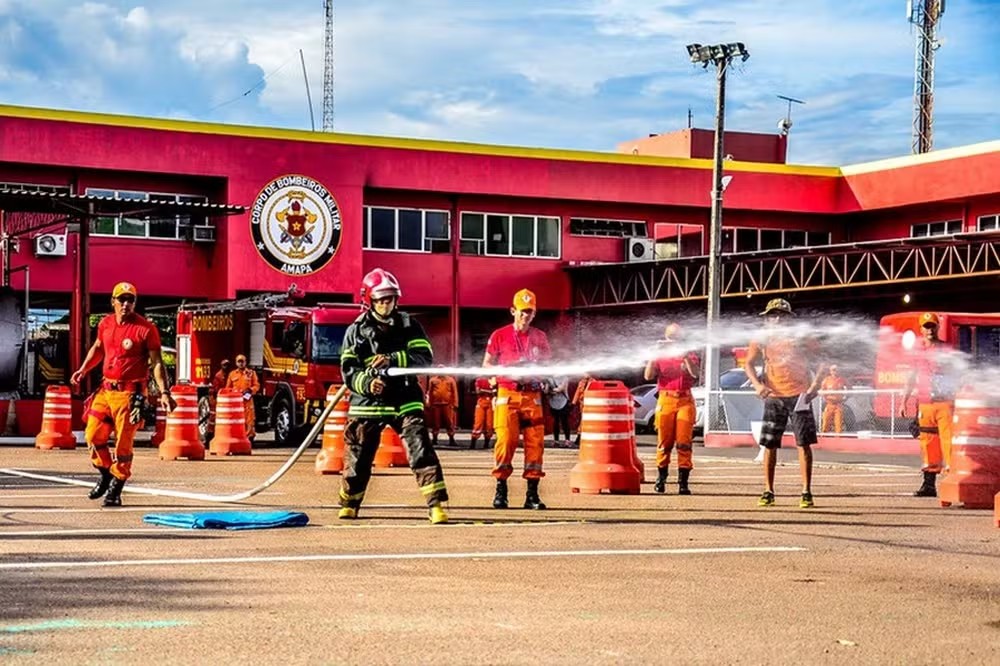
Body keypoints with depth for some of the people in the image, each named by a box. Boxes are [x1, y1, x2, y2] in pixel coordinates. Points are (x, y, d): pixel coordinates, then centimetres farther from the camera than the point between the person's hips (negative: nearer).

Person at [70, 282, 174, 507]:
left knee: (123, 443, -3)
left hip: (130, 393, -6)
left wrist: (164, 392, -19)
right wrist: (83, 370, 18)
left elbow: (156, 363, -11)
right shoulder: (105, 324, 7)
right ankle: (106, 475, 31)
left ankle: (115, 490, 8)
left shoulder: (146, 329, -10)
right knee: (93, 436, 9)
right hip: (106, 389, 6)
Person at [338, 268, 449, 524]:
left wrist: (392, 360, -20)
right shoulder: (356, 331, 4)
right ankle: (349, 504, 30)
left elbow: (425, 358, -7)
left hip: (404, 401, -1)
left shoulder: (409, 325, 4)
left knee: (421, 451, -14)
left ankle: (436, 506, -15)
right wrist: (367, 383, -20)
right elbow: (348, 371, 0)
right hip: (367, 404, 1)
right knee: (358, 457, 8)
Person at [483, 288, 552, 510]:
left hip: (532, 395, 3)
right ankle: (500, 491, -3)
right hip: (507, 394, -3)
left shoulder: (540, 337, 13)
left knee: (535, 442, -3)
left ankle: (532, 494, 2)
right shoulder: (500, 336, 4)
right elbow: (486, 365, 7)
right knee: (505, 440, -12)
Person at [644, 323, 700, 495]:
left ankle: (683, 482, -8)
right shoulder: (660, 357, 13)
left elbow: (695, 373, -7)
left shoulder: (690, 356, 12)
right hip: (665, 401, 1)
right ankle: (661, 479, 14)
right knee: (664, 442, 2)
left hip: (685, 401, -1)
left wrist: (685, 357, -18)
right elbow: (648, 376, -1)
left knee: (684, 443, -7)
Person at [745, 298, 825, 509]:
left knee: (804, 444, -5)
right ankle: (768, 492, 10)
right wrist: (757, 384, -16)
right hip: (773, 397, 2)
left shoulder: (801, 337, 3)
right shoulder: (761, 339, 7)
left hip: (799, 396, -1)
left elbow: (822, 360, 6)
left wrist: (815, 385, -8)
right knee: (769, 445, 2)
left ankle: (806, 492, -1)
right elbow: (750, 363, 2)